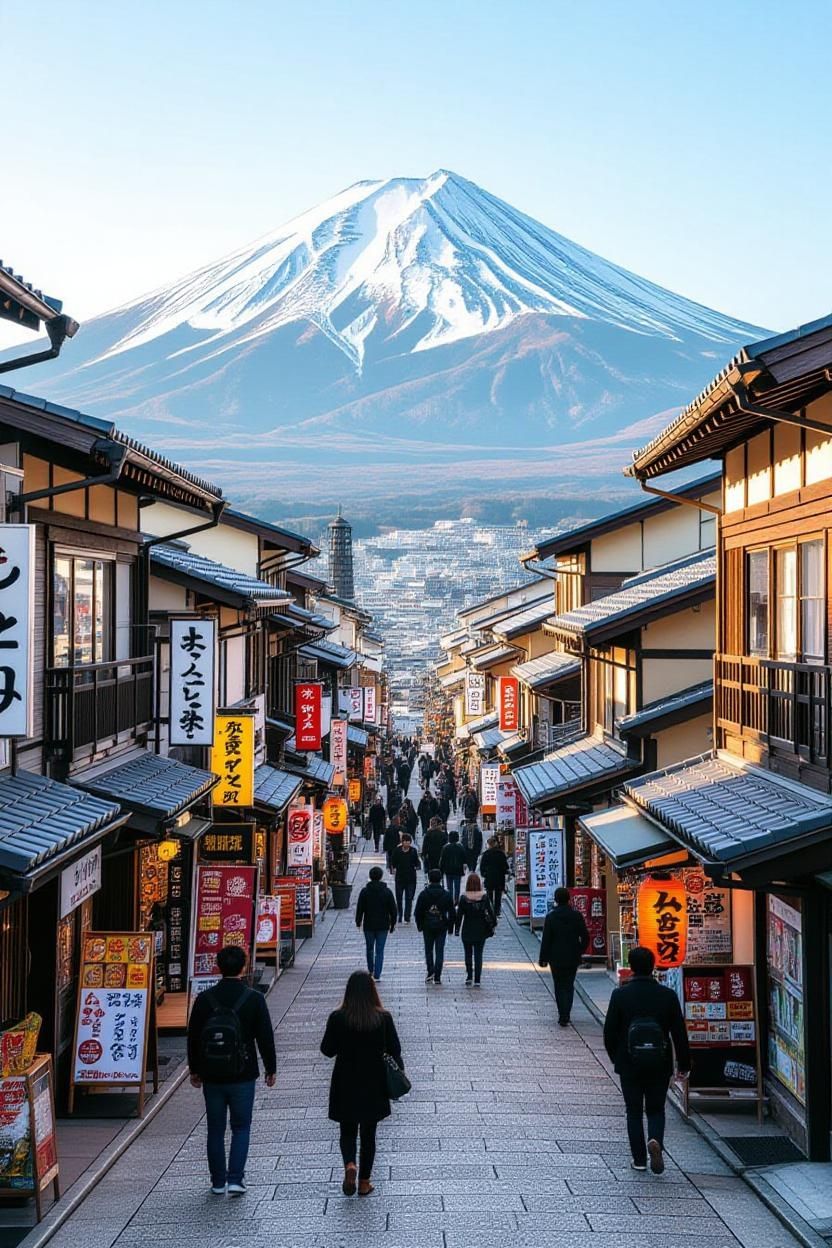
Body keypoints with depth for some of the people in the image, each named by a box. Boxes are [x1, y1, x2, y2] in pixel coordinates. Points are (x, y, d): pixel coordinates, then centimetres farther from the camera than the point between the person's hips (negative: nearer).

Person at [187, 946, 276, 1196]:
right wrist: (270, 1069, 9)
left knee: (216, 1130, 12)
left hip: (212, 1077, 2)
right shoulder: (254, 999, -9)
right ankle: (235, 1180, -1)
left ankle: (218, 1182, 18)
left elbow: (193, 1037, 3)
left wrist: (195, 1070, 16)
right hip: (242, 1076, -2)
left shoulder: (204, 999, -4)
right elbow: (265, 1037, -4)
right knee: (241, 1128, 9)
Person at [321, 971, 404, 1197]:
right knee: (368, 1133, 15)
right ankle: (364, 1182, 18)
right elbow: (395, 1051, -6)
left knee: (347, 1131, 14)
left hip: (345, 1086, 0)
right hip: (374, 1086, 1)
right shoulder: (383, 1018, -12)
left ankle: (349, 1164, -13)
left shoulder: (338, 1018, -13)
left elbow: (327, 1050, -6)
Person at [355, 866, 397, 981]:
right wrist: (393, 924, 10)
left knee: (369, 949, 19)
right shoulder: (387, 892, -6)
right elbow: (393, 910, -1)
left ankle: (371, 971, 32)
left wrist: (358, 921, 12)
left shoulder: (365, 891, -7)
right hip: (383, 926, -1)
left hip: (369, 925, 1)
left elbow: (359, 908, -2)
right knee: (380, 951, 2)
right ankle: (377, 975, -4)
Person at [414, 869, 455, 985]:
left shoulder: (423, 894, -6)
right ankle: (437, 977, 0)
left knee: (428, 950, 14)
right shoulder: (446, 895, -3)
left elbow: (417, 912, -3)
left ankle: (430, 972, 1)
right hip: (442, 926, 0)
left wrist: (419, 925, 8)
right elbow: (452, 913, 0)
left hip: (427, 927, 0)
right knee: (440, 951, 4)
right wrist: (450, 927, 10)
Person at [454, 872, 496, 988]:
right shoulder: (484, 897, -8)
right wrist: (493, 924, 11)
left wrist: (457, 929, 2)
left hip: (467, 931, -1)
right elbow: (490, 912, -2)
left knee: (468, 954, 17)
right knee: (478, 955, 6)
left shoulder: (463, 898, -10)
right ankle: (477, 980, 5)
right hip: (481, 931, 1)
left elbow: (459, 914, -6)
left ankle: (469, 977, 13)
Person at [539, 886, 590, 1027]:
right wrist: (579, 952, 15)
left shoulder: (551, 917, -10)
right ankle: (565, 1015, 9)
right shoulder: (577, 915, -3)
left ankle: (563, 1016, -2)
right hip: (573, 958, 2)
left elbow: (546, 939, -9)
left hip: (556, 958, -2)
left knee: (559, 987, 7)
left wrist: (543, 958, -1)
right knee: (569, 986, 13)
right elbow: (585, 937, 0)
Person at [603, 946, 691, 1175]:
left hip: (629, 1064, -1)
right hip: (659, 1064, 1)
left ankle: (639, 1159, 12)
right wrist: (684, 1063, 8)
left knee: (634, 1112, 12)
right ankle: (656, 1141, -13)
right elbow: (679, 1032, -3)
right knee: (656, 1109, 14)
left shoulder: (620, 995, -9)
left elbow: (609, 1030, -4)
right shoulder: (667, 995, -6)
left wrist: (615, 1057, 12)